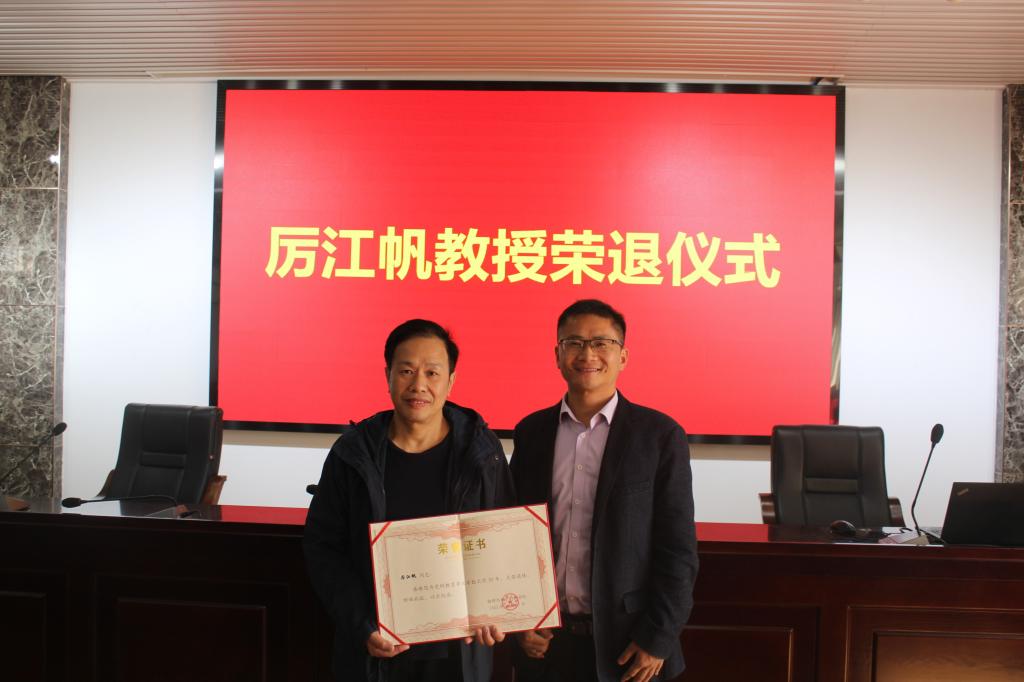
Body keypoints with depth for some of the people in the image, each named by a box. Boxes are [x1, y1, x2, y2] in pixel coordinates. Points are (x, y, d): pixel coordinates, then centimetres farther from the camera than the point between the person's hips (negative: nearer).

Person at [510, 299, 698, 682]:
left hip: (626, 644, -2)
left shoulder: (659, 435, -7)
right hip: (544, 640, 3)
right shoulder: (531, 433, 2)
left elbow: (678, 550, -7)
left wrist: (657, 639, -10)